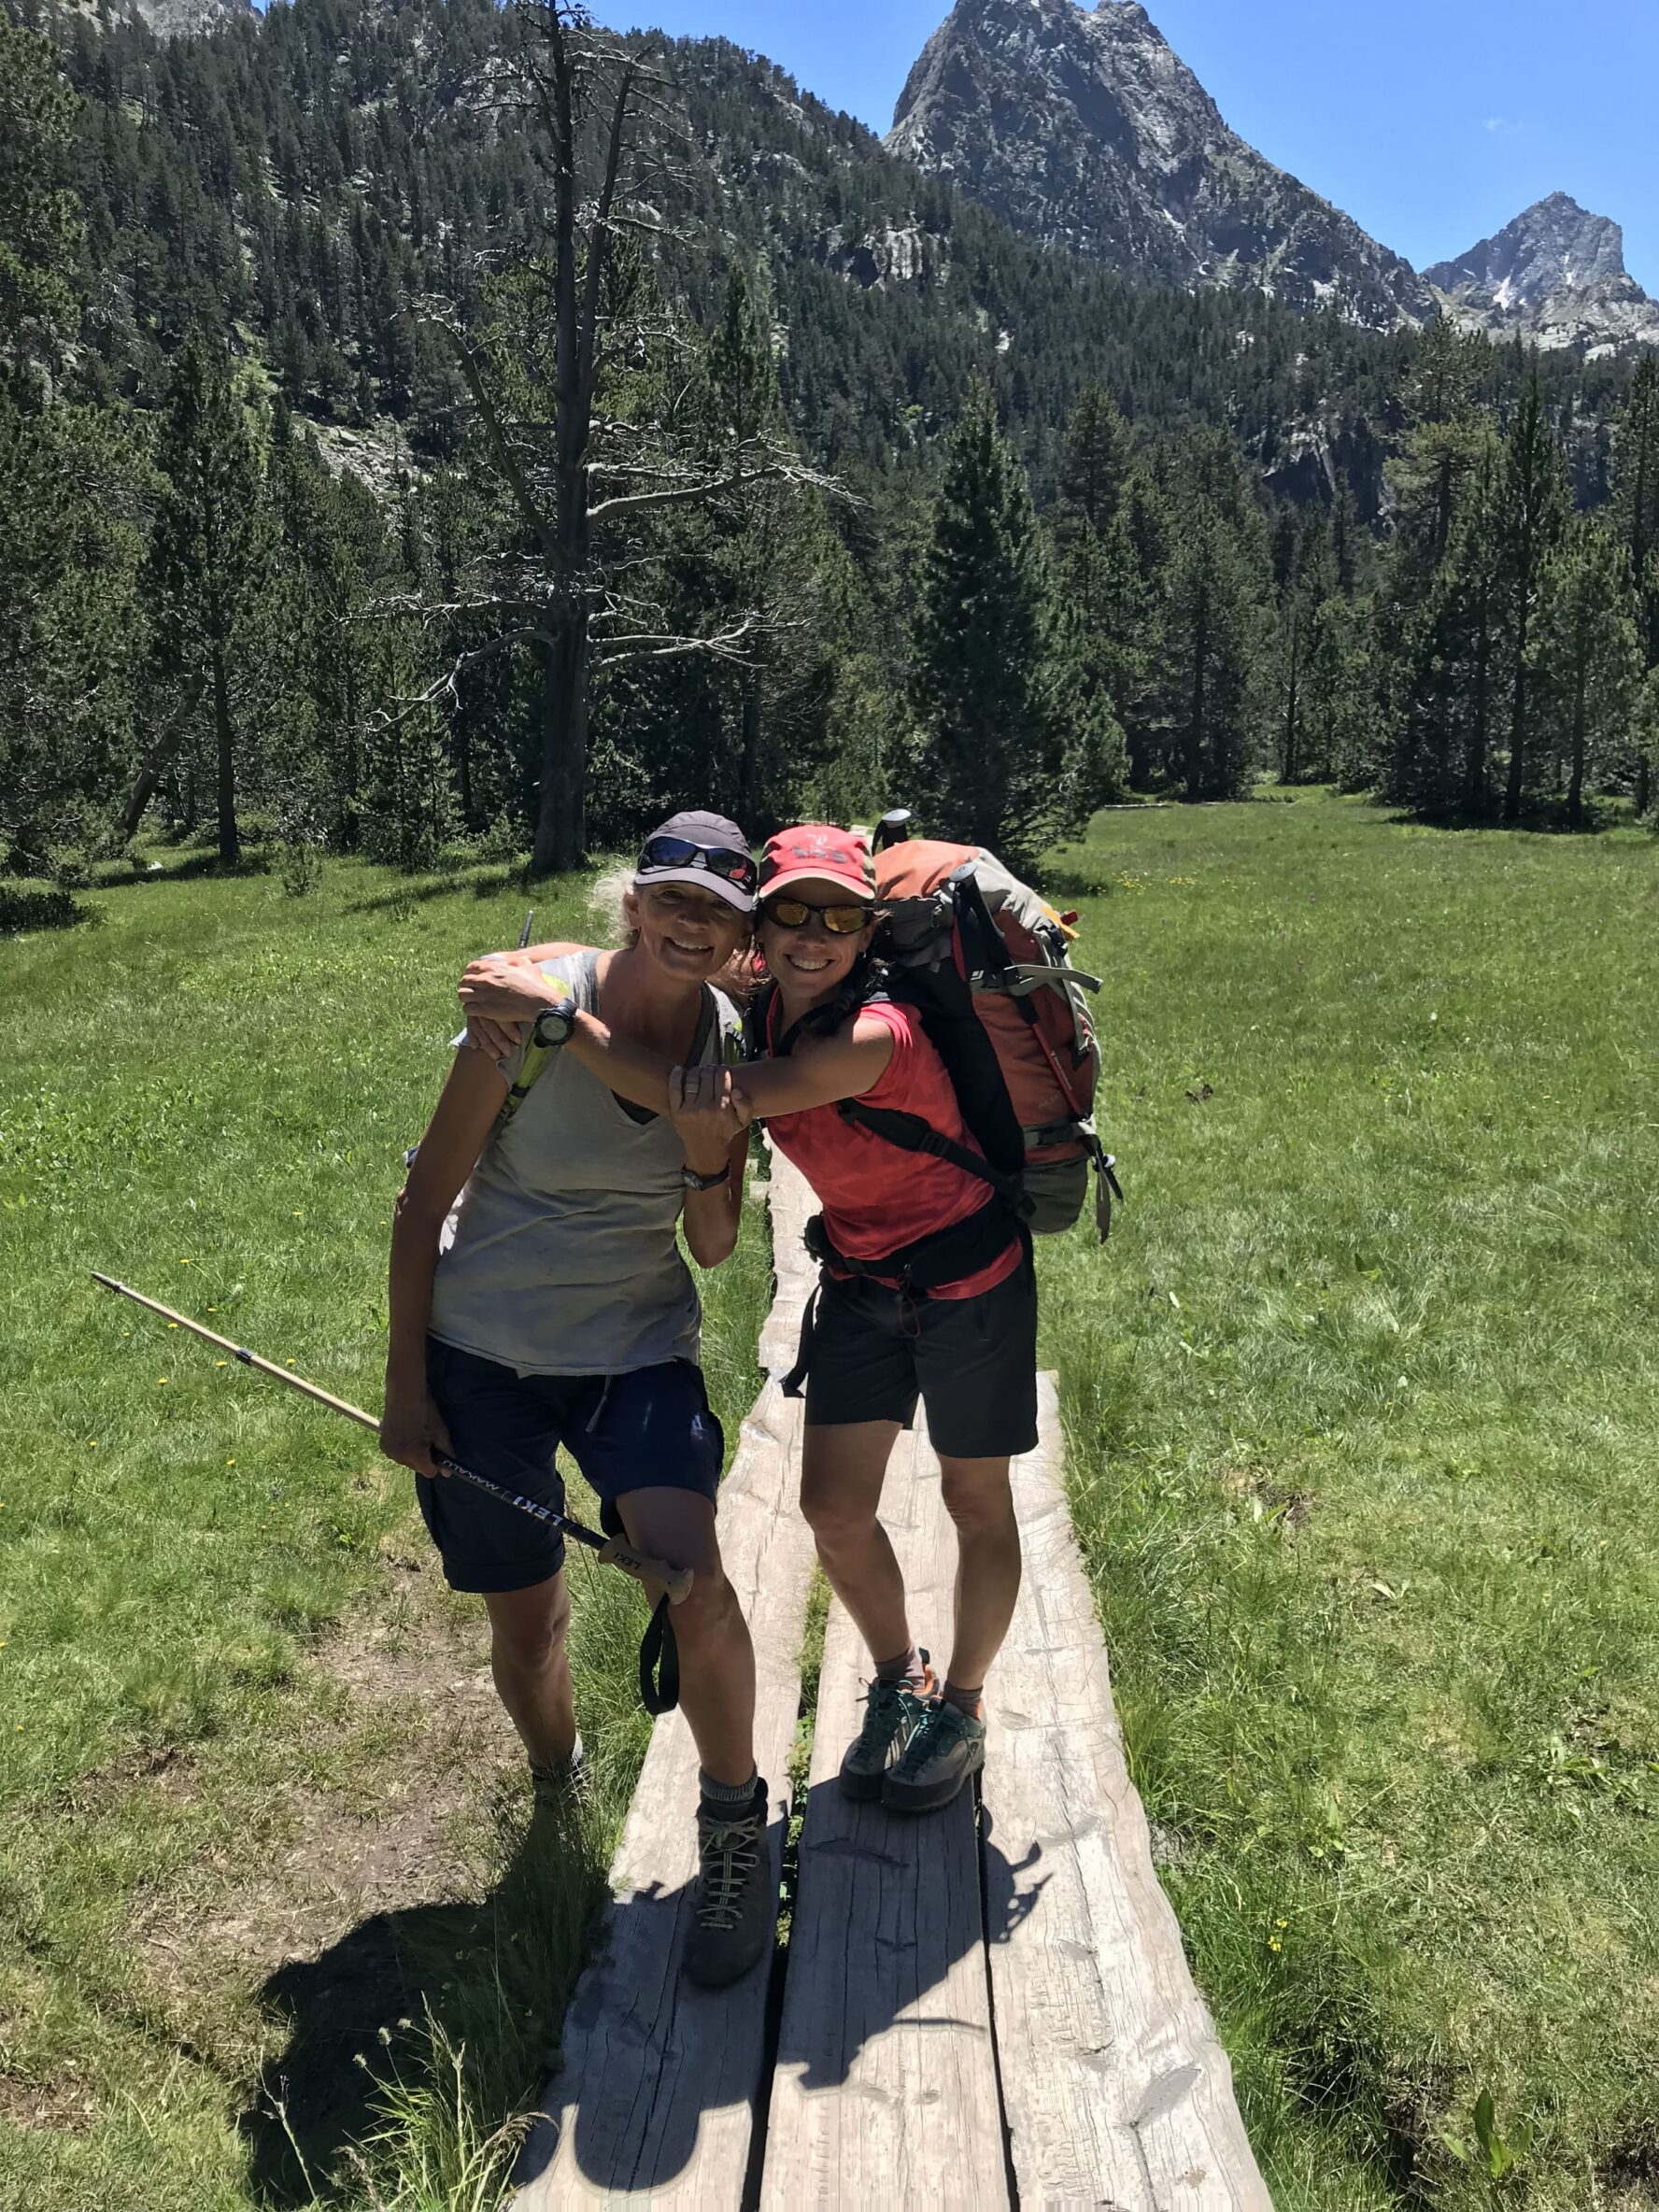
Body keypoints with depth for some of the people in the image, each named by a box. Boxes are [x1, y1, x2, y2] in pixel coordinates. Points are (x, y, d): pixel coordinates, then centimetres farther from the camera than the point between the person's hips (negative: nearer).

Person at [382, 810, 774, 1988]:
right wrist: (406, 1385, -5)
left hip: (637, 1346, 2)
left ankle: (736, 1830, 5)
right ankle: (557, 1800, 42)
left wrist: (709, 1165, -19)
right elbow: (426, 1198, -7)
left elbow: (713, 1250, 3)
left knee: (690, 1572, -21)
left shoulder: (733, 1043, -5)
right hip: (485, 1350, -1)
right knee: (526, 1619, 8)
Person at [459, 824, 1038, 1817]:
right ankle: (899, 1680, 34)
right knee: (835, 1510, 6)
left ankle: (962, 1705, 34)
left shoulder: (876, 1034, -32)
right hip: (859, 1278, 7)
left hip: (969, 1277, -6)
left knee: (976, 1504, 11)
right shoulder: (764, 1004, -9)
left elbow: (695, 1097, -35)